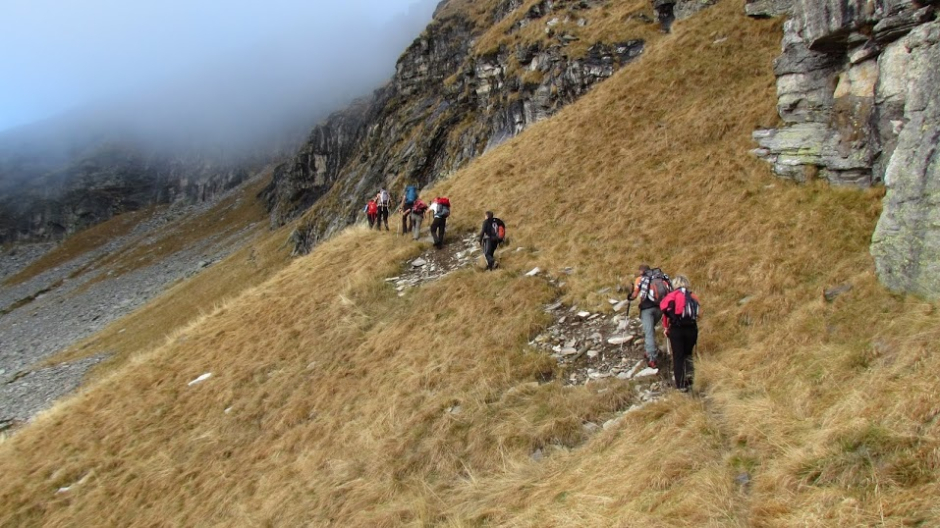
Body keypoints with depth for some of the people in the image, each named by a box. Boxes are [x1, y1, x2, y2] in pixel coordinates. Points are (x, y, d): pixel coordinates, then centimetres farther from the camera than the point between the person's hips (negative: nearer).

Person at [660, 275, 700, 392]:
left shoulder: (673, 295, 0)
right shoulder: (693, 297, 10)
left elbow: (664, 306, -14)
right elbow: (698, 314, 5)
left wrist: (671, 316, -1)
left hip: (676, 329, -3)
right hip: (692, 329, 3)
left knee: (678, 357, 5)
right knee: (688, 354, 23)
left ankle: (681, 385, 4)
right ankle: (689, 376, 3)